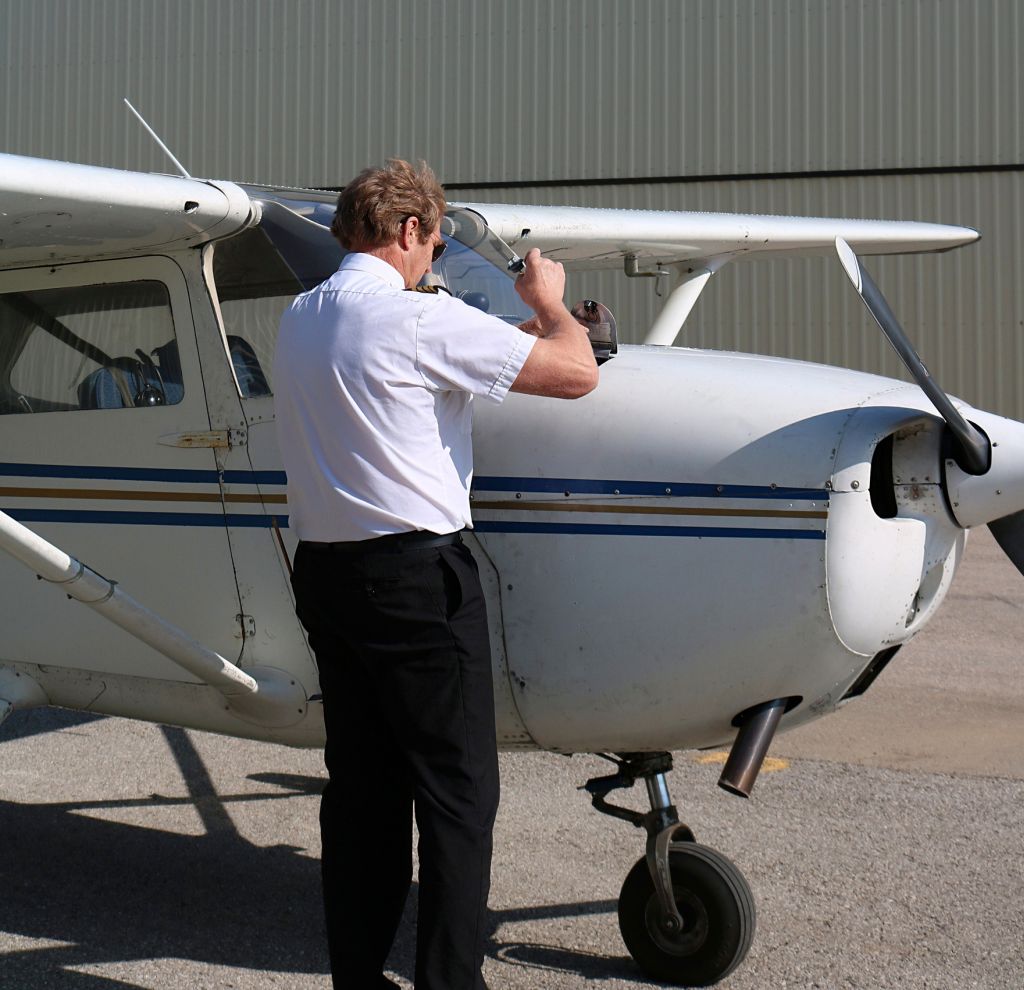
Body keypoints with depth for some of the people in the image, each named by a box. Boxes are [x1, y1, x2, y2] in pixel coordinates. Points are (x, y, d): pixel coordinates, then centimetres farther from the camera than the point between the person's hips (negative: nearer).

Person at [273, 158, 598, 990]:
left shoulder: (298, 321, 11)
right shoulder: (421, 319, -14)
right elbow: (577, 373, -14)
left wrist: (523, 328, 26)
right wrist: (550, 303, 7)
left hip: (324, 571, 8)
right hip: (416, 576, -8)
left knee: (361, 785, 14)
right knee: (457, 791, 0)